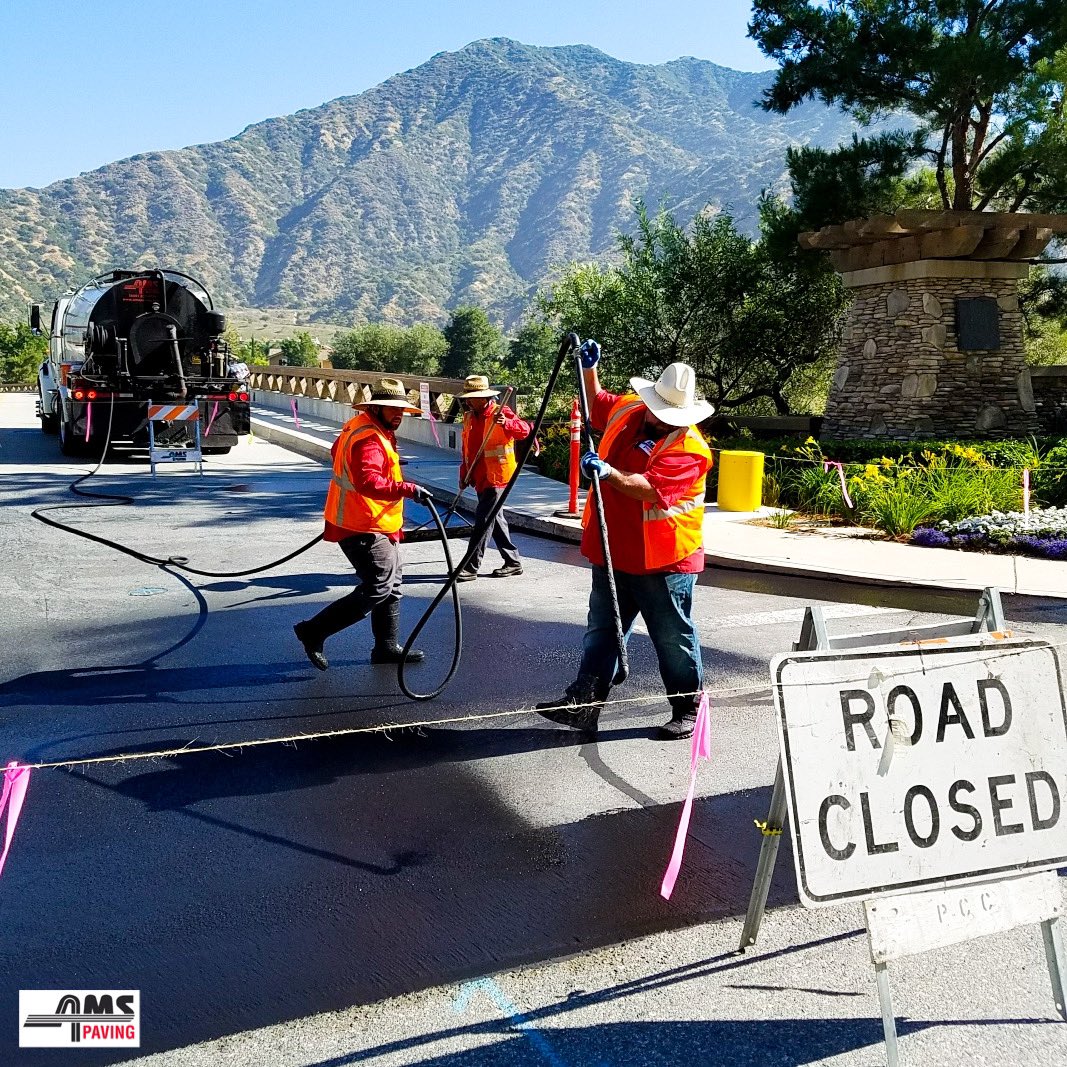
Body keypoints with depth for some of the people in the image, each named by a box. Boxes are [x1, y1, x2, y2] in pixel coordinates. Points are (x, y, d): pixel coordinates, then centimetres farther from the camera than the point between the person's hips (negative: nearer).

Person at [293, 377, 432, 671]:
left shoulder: (359, 427, 12)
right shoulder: (368, 440, -23)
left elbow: (337, 450, 31)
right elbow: (369, 482, -38)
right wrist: (407, 489, -44)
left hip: (377, 526, 11)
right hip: (363, 529, -11)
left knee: (391, 585, 16)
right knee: (378, 588, -11)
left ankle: (387, 647, 26)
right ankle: (314, 631, -2)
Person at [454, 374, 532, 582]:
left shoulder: (500, 412, -9)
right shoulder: (469, 417, 13)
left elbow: (524, 430, -24)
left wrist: (506, 423, -41)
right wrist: (464, 474, 17)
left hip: (497, 477, -8)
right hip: (480, 477, 8)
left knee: (483, 521, -9)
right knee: (496, 520, 13)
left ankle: (470, 568, -7)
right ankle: (513, 562, 23)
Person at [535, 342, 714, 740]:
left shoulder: (688, 448, -20)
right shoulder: (625, 409, 2)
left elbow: (648, 489, -32)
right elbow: (595, 403, 25)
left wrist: (608, 472, -42)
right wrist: (588, 368, 11)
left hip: (664, 560, -7)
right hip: (614, 552, 7)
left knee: (674, 638, 5)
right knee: (602, 629, 12)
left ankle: (688, 709, 20)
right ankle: (585, 698, 19)